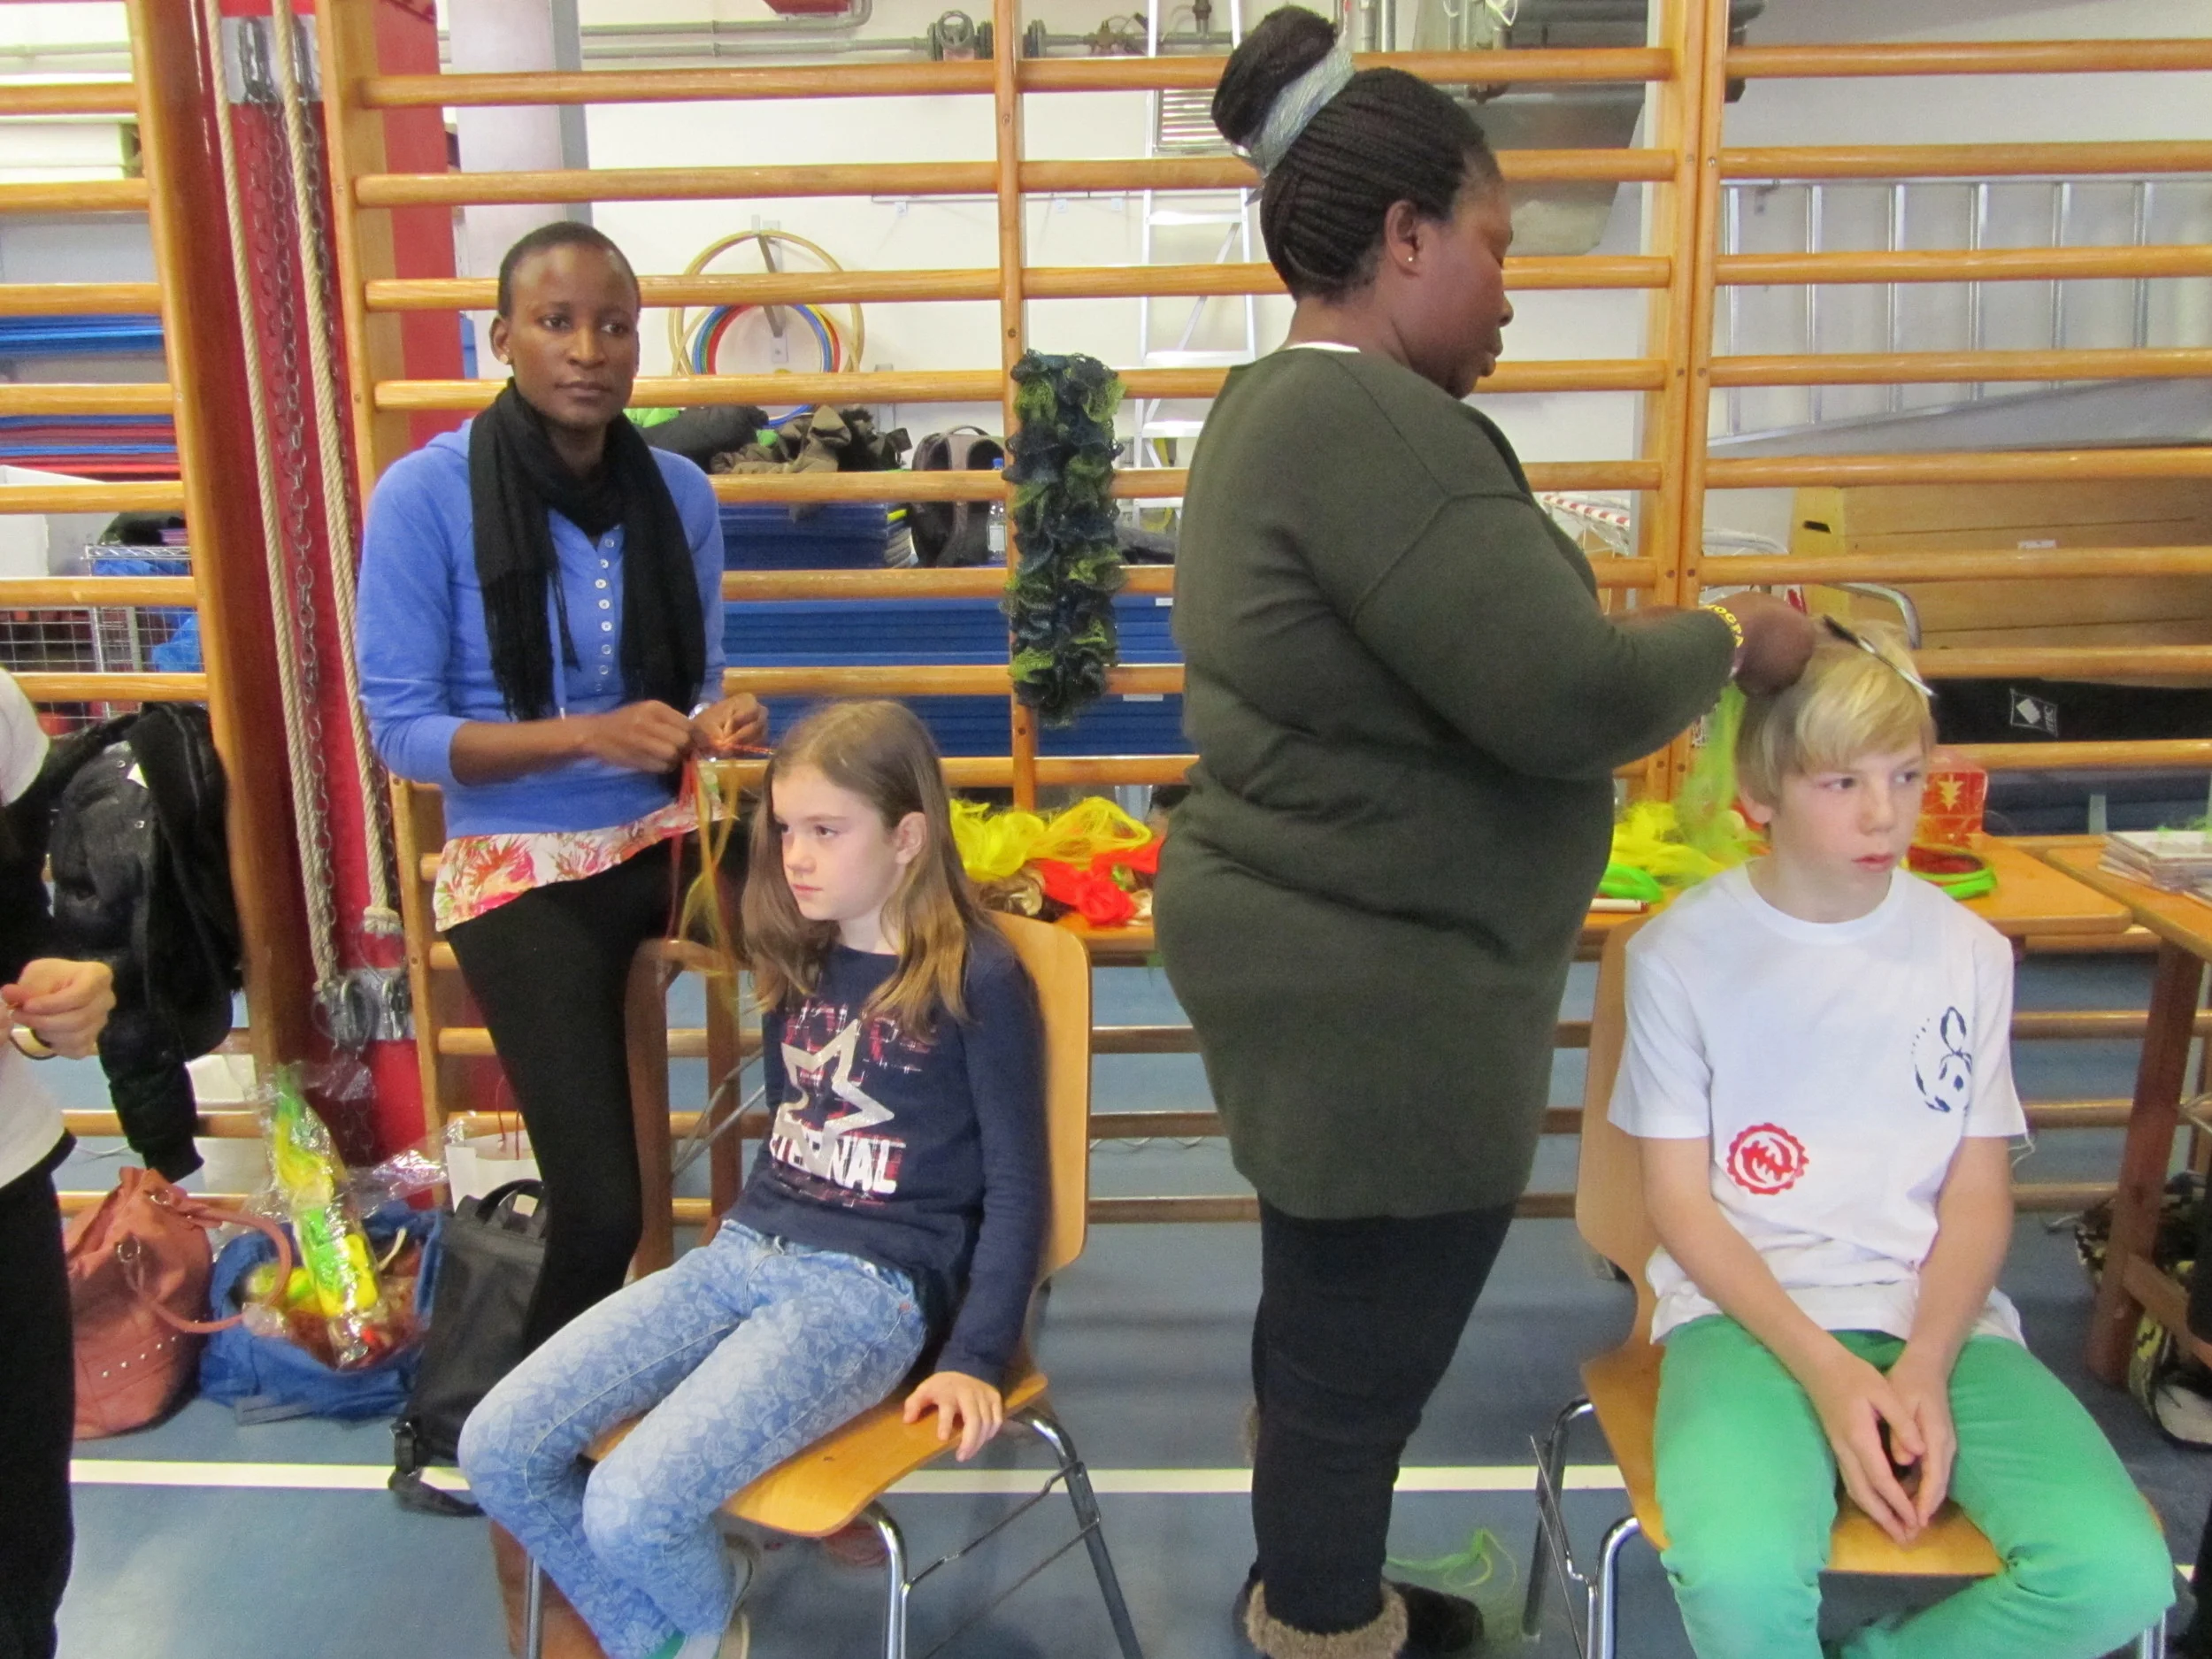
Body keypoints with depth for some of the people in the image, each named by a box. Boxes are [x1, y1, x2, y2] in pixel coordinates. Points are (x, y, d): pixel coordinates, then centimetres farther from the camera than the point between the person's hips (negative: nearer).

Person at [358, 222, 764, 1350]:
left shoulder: (677, 492, 1)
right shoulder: (427, 495, -11)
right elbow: (403, 731, -11)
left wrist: (714, 726, -13)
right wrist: (586, 735, -24)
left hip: (663, 843, 4)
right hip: (521, 872, -4)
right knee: (604, 1204, -8)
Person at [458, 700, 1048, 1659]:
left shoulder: (979, 981, -9)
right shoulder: (798, 961, 12)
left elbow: (1015, 1193, -6)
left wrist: (975, 1356, -11)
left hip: (870, 1289, -7)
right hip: (743, 1254, 7)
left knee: (631, 1509, -23)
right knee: (495, 1452, -7)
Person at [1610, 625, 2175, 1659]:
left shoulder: (1968, 952, 6)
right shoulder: (1681, 953, -4)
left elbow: (1979, 1196, 6)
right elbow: (1681, 1202, -3)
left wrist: (1927, 1367, -10)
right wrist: (1824, 1370, -15)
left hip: (1939, 1311, 4)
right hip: (1748, 1309, -3)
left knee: (2120, 1574, -21)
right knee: (1739, 1575, -32)